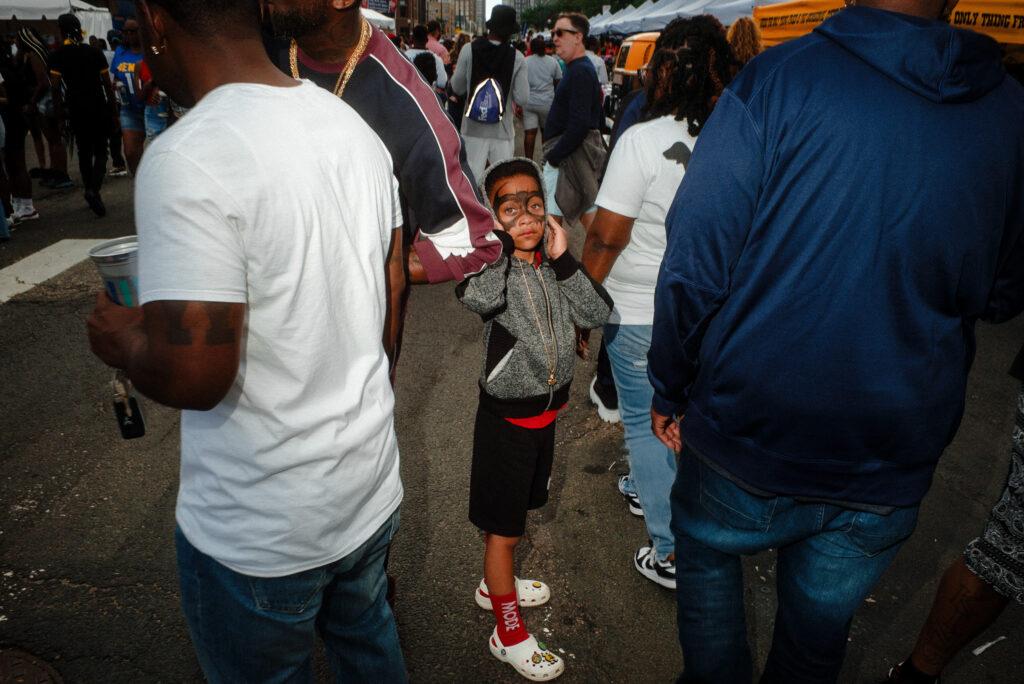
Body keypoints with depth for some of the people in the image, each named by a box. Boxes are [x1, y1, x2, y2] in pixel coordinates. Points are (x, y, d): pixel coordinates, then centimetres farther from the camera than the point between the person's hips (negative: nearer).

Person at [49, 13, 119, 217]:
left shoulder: (58, 56, -2)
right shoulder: (94, 52, -1)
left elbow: (55, 86, -7)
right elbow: (107, 84, -3)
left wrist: (59, 108, 5)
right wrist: (113, 108, 4)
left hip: (76, 109, 1)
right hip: (99, 107, -1)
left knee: (84, 152, 15)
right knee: (100, 151, 0)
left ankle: (90, 190, 20)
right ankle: (94, 190, -20)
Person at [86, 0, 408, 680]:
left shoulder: (187, 159, -25)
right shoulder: (353, 125, 0)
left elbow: (192, 376, -27)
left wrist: (122, 337, -7)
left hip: (261, 533, -6)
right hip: (372, 484, 7)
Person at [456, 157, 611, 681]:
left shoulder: (553, 264, -1)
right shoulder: (493, 268, -20)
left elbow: (597, 314, -10)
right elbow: (473, 295, -44)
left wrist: (564, 259, -18)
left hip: (547, 408, 7)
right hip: (507, 415, -7)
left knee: (517, 508, 26)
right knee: (503, 525, 9)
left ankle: (495, 586, 50)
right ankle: (508, 634, 29)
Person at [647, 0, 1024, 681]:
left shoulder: (774, 81, -15)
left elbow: (694, 268, -17)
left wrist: (670, 393, -3)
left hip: (751, 444, -3)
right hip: (894, 471, 4)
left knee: (707, 552, 27)